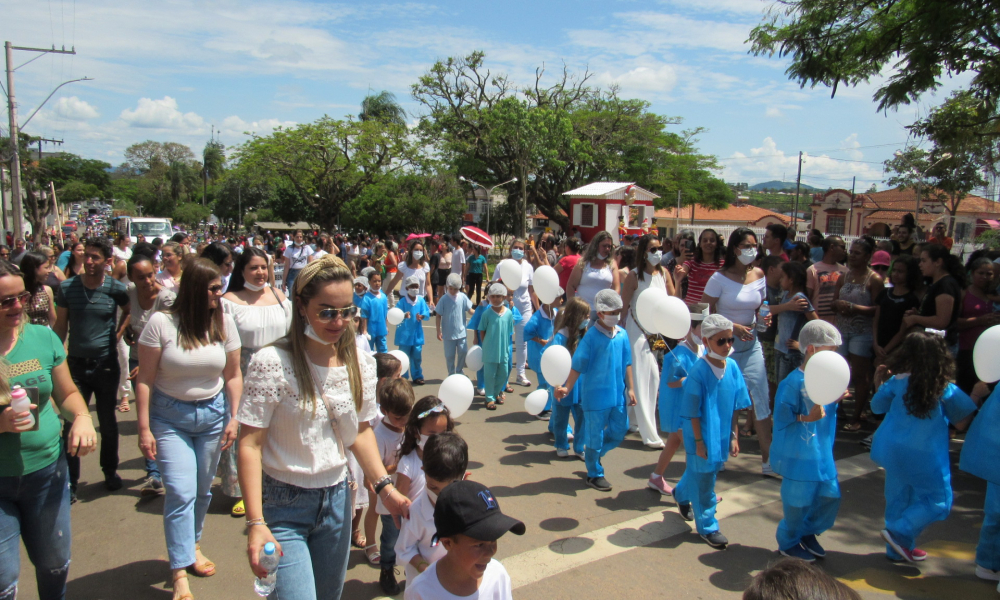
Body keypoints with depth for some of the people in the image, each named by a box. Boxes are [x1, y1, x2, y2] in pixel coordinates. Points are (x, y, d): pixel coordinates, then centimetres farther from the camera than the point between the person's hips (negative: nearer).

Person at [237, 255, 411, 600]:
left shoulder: (361, 365, -2)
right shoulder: (271, 363, -17)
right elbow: (250, 445, -15)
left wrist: (385, 488, 0)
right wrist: (256, 523, -21)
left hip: (336, 499, 5)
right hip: (283, 504, -5)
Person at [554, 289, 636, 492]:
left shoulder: (622, 334, 0)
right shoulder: (591, 337, -16)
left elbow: (627, 363, 9)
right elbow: (577, 366, -13)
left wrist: (630, 388, 9)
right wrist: (567, 388, -20)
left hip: (617, 394, 6)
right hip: (596, 395, -6)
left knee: (620, 429, 15)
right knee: (595, 435, 6)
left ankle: (593, 453, 39)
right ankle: (594, 474, 24)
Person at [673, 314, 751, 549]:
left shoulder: (732, 367, -4)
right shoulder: (698, 372, -21)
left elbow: (734, 406, 4)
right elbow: (693, 412, -16)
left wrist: (733, 436, 7)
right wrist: (699, 441, -13)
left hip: (722, 434, 6)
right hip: (703, 435, -6)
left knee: (697, 472, 23)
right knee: (703, 479, 7)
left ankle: (681, 494, 51)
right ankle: (707, 526, 23)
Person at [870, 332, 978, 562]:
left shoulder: (896, 383, -5)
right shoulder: (946, 390, -11)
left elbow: (877, 407, 8)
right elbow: (961, 423, -3)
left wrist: (879, 384, 21)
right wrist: (976, 397, 9)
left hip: (895, 452, 4)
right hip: (925, 457, -4)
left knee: (898, 498, 16)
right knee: (937, 501, 10)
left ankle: (899, 548, 28)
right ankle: (899, 533, 0)